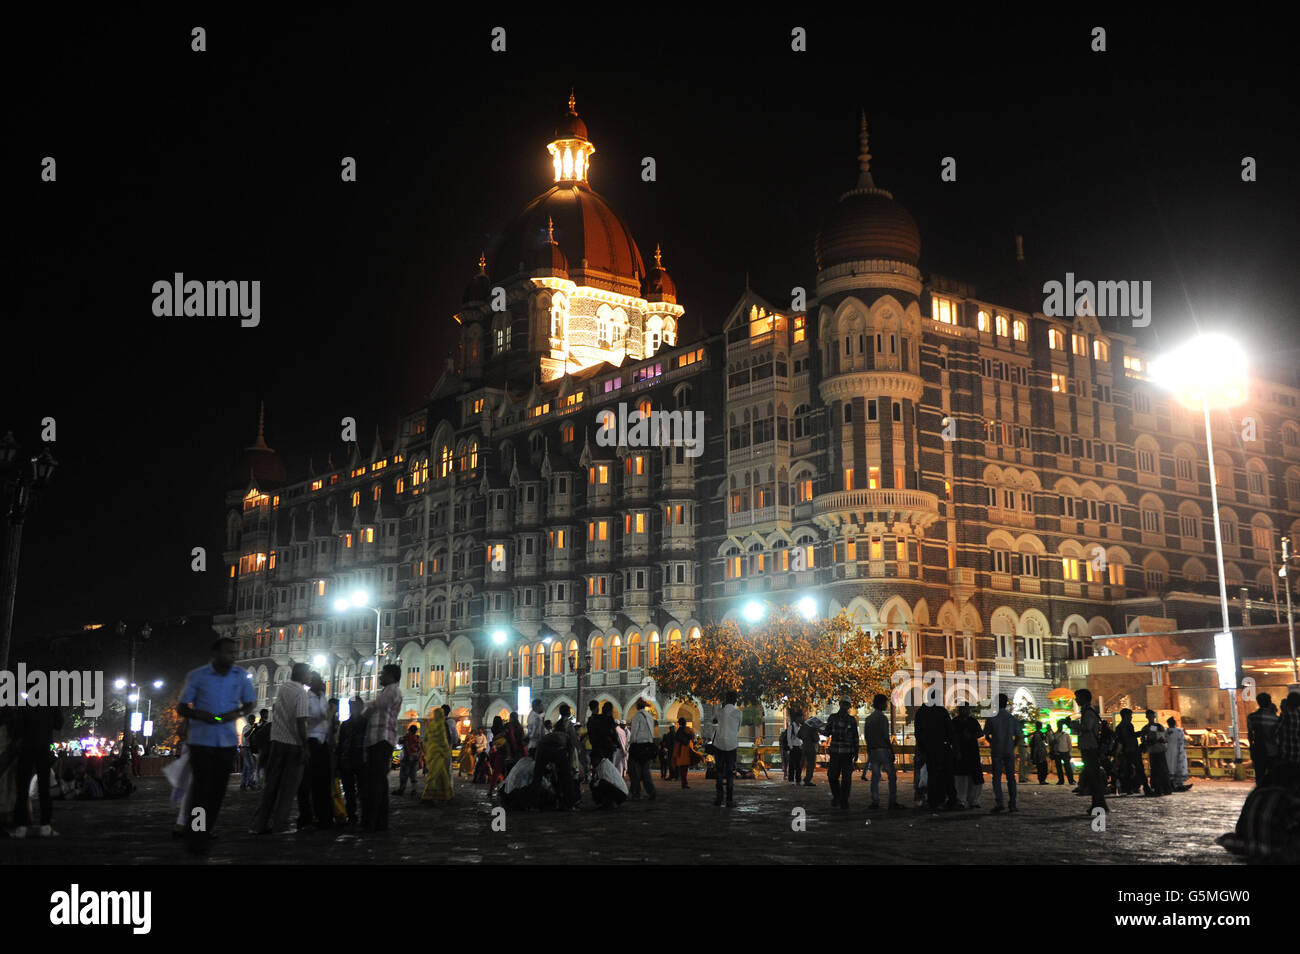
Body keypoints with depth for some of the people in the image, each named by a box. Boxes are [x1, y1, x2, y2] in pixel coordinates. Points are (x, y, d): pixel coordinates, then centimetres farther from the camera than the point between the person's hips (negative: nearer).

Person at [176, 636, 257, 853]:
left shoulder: (240, 676, 5)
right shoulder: (197, 676, -3)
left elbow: (249, 704, 14)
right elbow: (181, 708, 1)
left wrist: (237, 713, -8)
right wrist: (199, 715, -20)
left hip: (228, 740, 3)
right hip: (201, 740, -3)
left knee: (218, 790, 9)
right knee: (202, 789, -7)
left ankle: (207, 833, 25)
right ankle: (197, 840, 0)